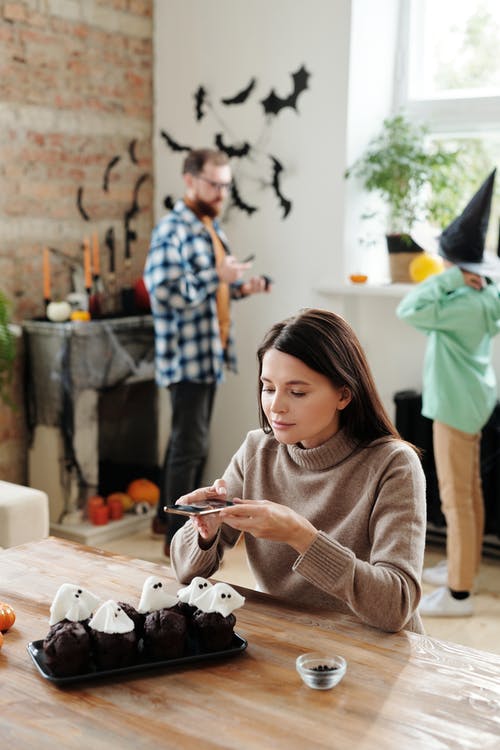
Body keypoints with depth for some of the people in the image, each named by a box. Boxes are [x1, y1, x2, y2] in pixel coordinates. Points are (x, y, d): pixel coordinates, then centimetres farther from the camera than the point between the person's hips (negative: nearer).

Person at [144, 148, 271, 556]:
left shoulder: (211, 226, 14)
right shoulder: (172, 230, -16)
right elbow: (164, 291, -25)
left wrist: (240, 288, 3)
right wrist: (217, 276, -25)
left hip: (210, 353, 9)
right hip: (187, 356, -9)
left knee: (190, 440, 18)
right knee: (191, 445, -4)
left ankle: (168, 515, 32)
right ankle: (178, 536, 7)